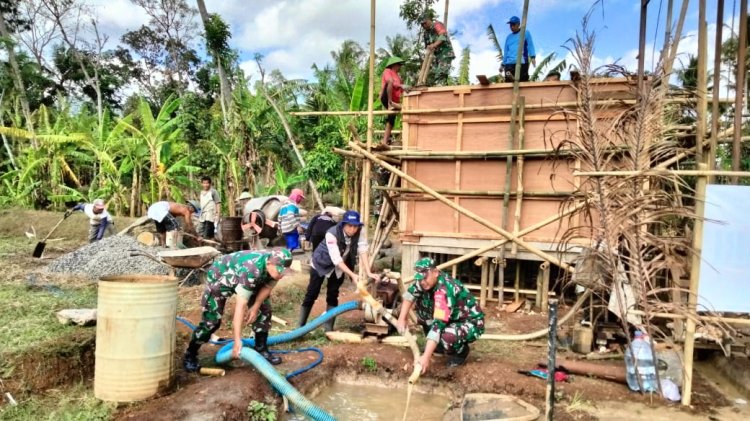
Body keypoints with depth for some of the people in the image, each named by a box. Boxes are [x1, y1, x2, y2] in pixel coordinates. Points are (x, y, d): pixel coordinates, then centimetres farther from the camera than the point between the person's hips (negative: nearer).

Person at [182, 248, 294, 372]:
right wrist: (237, 340, -45)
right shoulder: (251, 271, -45)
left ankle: (261, 349, 13)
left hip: (241, 279, 7)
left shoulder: (276, 266, -25)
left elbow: (268, 286, -5)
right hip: (220, 278, -7)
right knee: (212, 319, -10)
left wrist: (256, 306, -18)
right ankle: (190, 355, 10)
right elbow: (240, 305, -45)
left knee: (264, 309, -1)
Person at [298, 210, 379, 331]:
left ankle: (329, 328, 13)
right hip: (321, 262, -3)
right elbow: (336, 259, -38)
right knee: (312, 294, 1)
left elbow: (363, 251, -28)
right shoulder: (332, 234, -36)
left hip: (339, 267, 4)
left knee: (333, 295, 3)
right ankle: (301, 326, 14)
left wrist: (369, 273, -39)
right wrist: (353, 275, -43)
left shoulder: (361, 233, -24)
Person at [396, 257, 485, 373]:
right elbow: (410, 293, 3)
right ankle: (433, 344, 12)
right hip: (452, 318, 8)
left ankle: (461, 350, -1)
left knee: (445, 337, -38)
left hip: (471, 324, -8)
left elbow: (438, 324, -40)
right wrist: (402, 318, -7)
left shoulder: (444, 291, -35)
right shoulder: (427, 279, -11)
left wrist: (426, 357, -42)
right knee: (421, 301, -2)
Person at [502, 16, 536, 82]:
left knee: (522, 81, -8)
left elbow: (530, 45, 2)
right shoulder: (508, 37, 24)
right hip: (509, 63, 4)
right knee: (508, 81, -12)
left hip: (522, 62, -4)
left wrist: (532, 57, -12)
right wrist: (503, 64, 17)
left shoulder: (525, 33, 12)